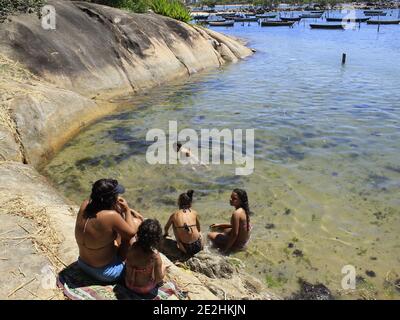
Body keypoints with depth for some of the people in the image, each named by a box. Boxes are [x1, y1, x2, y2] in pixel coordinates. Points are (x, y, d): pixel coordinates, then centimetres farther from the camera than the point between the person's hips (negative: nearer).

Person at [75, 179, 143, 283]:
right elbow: (131, 233, -16)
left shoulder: (85, 205, -12)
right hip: (105, 273, -7)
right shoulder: (111, 216, -32)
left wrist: (129, 211, 6)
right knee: (137, 223, -4)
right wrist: (127, 210, -6)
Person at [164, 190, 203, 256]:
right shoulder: (194, 213, 4)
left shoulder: (174, 215, 3)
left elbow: (166, 228, 23)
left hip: (185, 249, -1)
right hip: (198, 247, 1)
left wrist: (166, 234, 46)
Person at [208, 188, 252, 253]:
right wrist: (219, 225, 15)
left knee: (210, 235, 5)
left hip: (237, 244, -9)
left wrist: (226, 248, -16)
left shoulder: (236, 213, -29)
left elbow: (235, 234, -27)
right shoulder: (244, 210, -1)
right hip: (245, 240, 9)